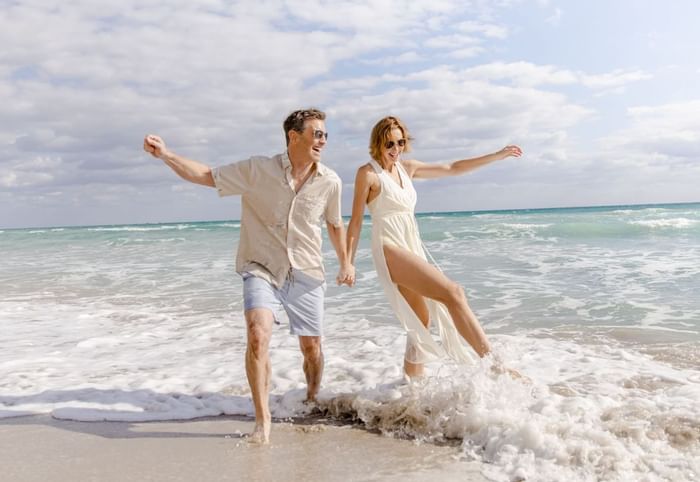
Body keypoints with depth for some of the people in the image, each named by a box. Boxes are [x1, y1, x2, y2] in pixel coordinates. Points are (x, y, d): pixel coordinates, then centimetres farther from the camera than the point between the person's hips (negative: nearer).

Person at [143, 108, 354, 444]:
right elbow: (206, 176, -2)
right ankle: (263, 421, -9)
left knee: (311, 347, 8)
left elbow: (334, 224, 15)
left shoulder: (329, 182, -2)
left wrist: (345, 263, 21)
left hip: (306, 276, 3)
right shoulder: (258, 170, -9)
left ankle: (312, 403, 37)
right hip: (262, 270, -2)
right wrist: (165, 155, -14)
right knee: (258, 334, -23)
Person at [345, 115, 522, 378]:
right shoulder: (368, 173, -4)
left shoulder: (406, 167, 15)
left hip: (413, 249, 8)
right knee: (452, 292, -21)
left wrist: (497, 155, 19)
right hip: (390, 249, -8)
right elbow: (356, 220, -4)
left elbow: (452, 169, 19)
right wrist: (348, 262, -9)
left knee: (422, 321, 9)